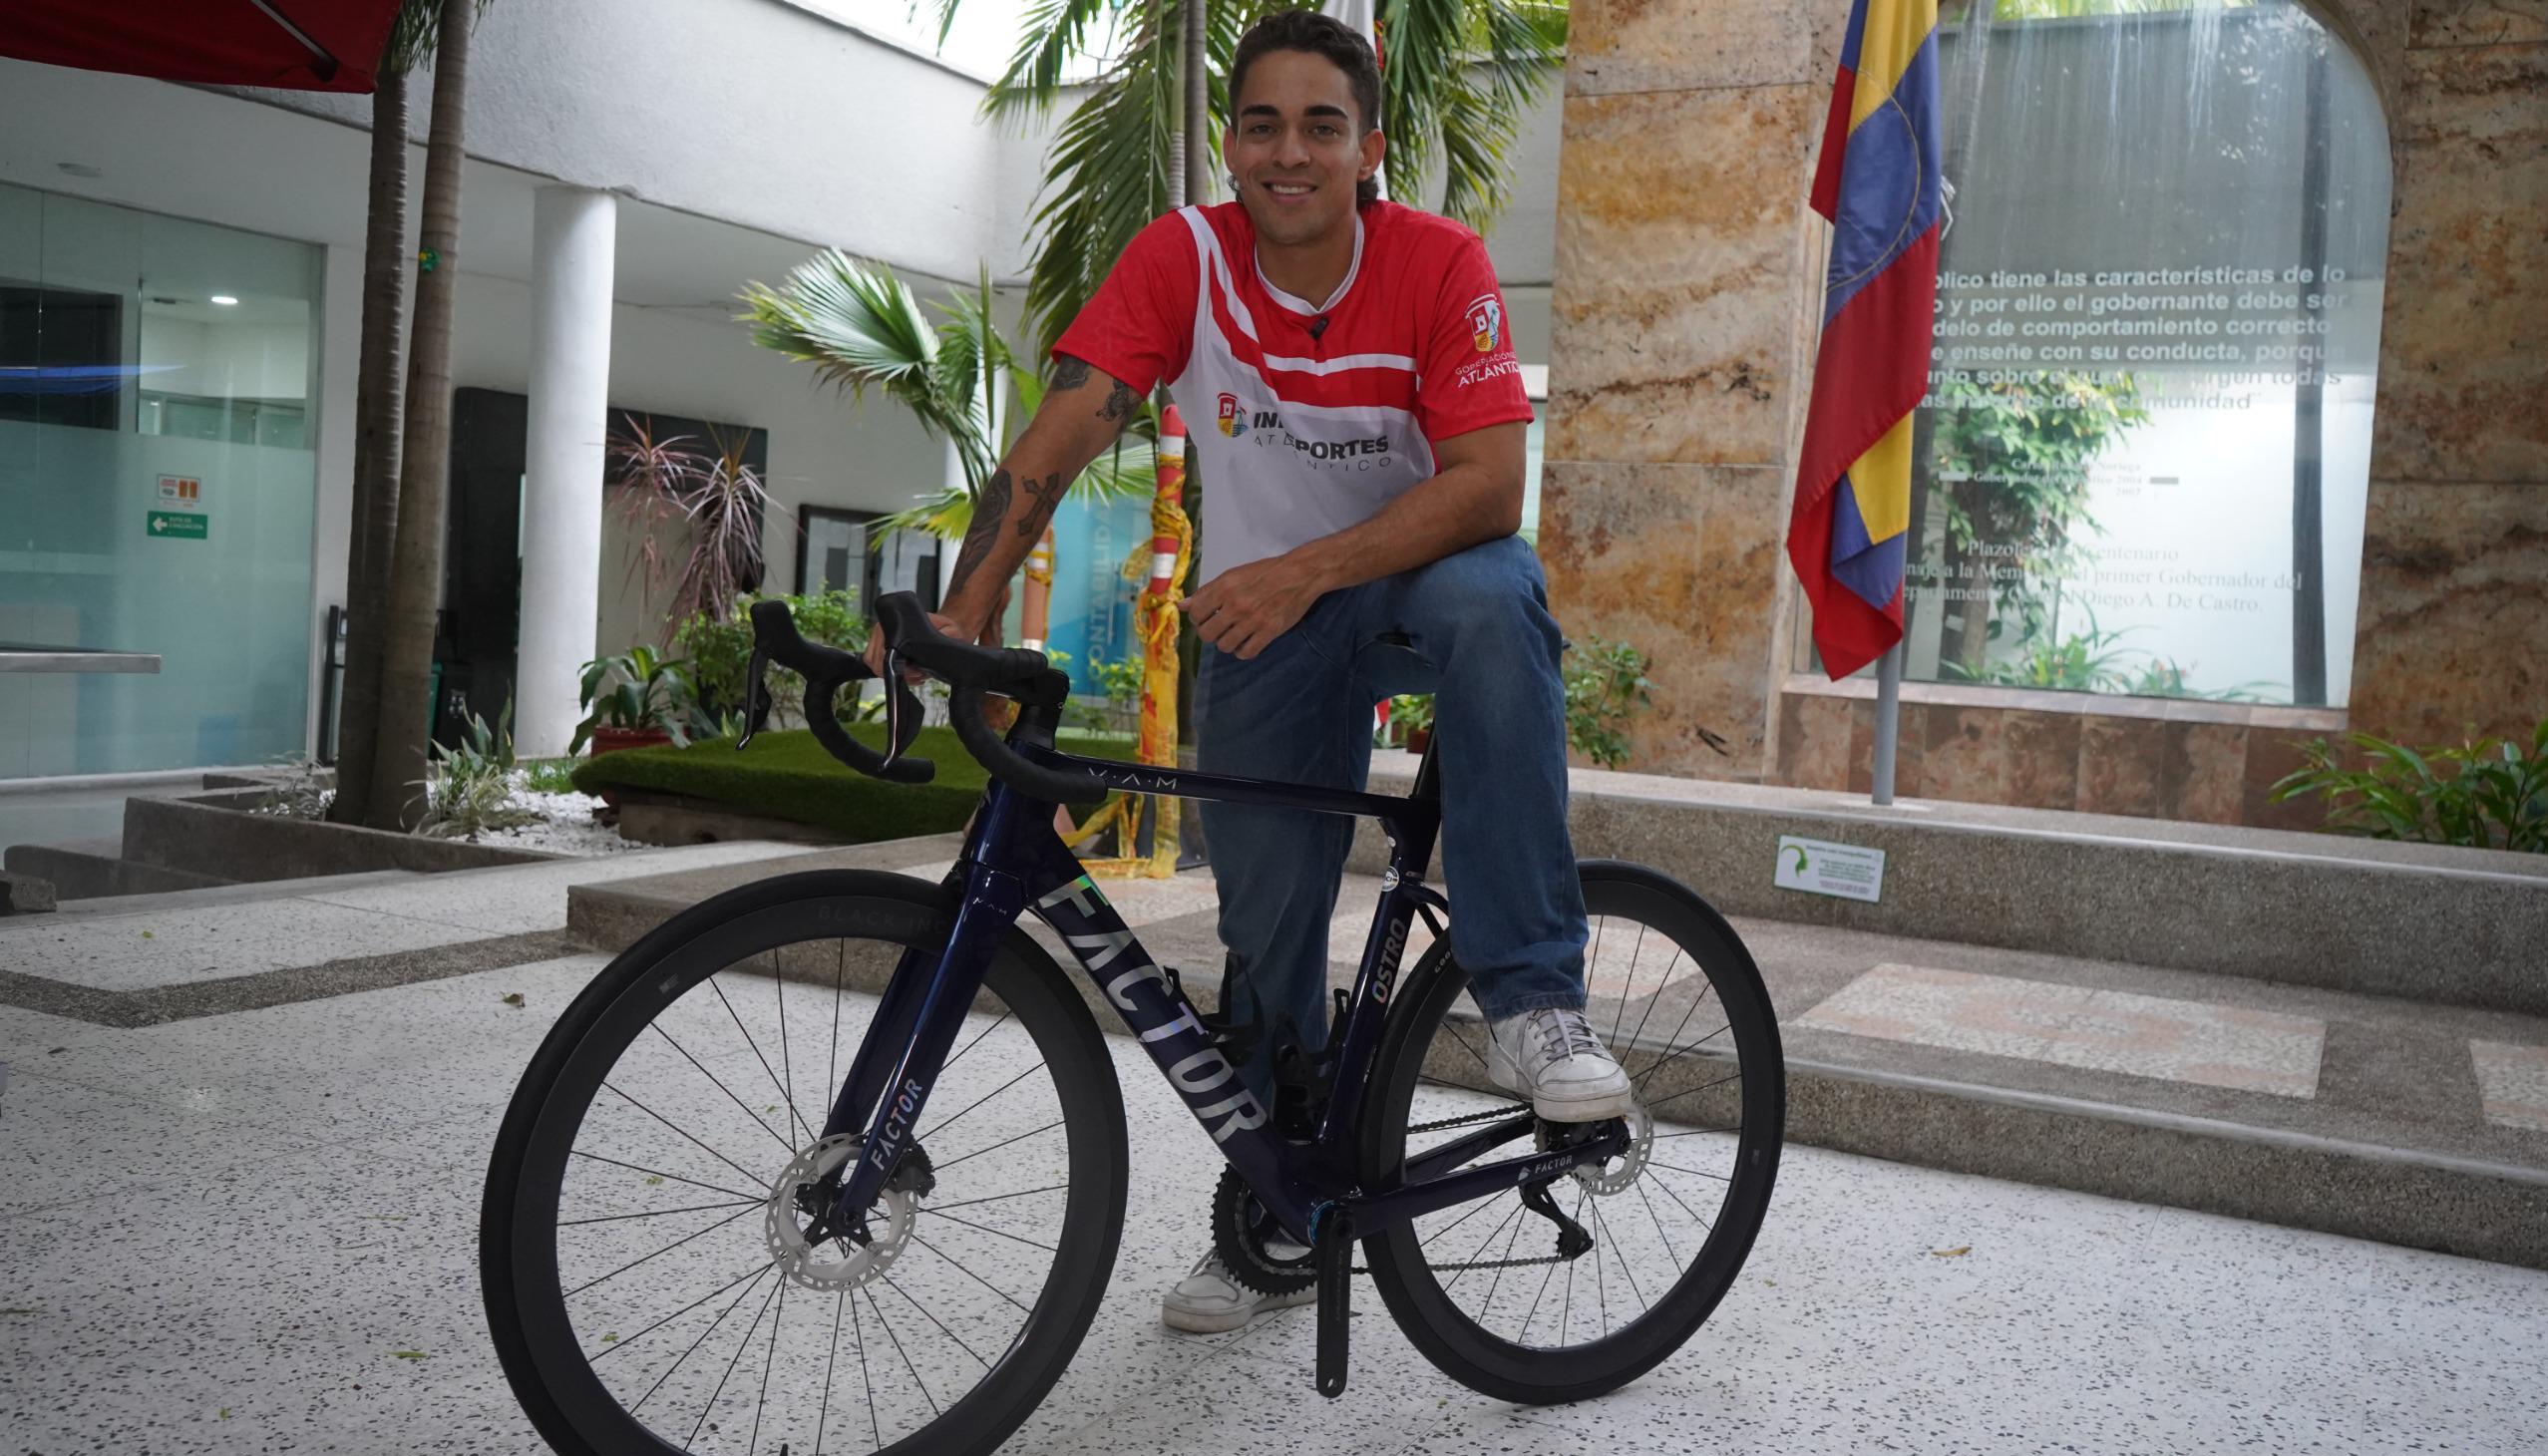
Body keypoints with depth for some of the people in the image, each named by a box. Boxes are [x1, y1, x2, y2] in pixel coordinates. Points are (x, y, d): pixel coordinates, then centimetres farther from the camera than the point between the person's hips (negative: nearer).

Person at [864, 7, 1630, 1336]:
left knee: (1493, 603, -38)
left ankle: (1533, 1002, -30)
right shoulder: (1185, 255, -12)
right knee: (1267, 921, 2)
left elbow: (1487, 480, -24)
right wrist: (960, 614, -33)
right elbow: (1061, 431, -21)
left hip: (1420, 570, -1)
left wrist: (1309, 569, -35)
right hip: (1261, 609, 2)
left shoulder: (1440, 263, -16)